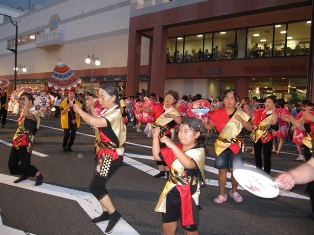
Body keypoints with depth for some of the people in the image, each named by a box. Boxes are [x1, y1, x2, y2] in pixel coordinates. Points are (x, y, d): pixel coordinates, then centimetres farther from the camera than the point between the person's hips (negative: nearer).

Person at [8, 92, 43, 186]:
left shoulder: (35, 113, -15)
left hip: (25, 142, -9)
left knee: (25, 164, -6)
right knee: (12, 163, 13)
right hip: (17, 140, 9)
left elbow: (25, 115, -38)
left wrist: (27, 101, -30)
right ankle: (24, 175, 34)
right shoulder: (25, 112, 12)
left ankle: (39, 176, 14)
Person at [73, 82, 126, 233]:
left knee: (95, 187, -5)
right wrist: (90, 107, 6)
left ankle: (114, 214, 10)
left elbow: (93, 121, -38)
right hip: (104, 154, 10)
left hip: (111, 156, -10)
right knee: (98, 185, 16)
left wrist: (79, 110, -22)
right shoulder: (108, 112, 7)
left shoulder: (115, 113, -25)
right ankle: (106, 212, 33)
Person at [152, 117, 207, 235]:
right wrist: (156, 137, -4)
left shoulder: (198, 151, -18)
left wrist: (172, 145, -43)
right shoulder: (176, 148, 4)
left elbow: (189, 164, -39)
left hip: (187, 196, -6)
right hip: (171, 193, 6)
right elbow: (157, 156, 6)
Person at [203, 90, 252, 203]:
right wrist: (202, 122, -19)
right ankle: (222, 194, 14)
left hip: (237, 145, 0)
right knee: (222, 170, 2)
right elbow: (210, 127, 0)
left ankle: (234, 192, 27)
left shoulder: (241, 113, -1)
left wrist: (241, 120, -16)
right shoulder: (217, 113, -2)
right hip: (222, 145, 0)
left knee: (235, 170, 3)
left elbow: (250, 128, 0)